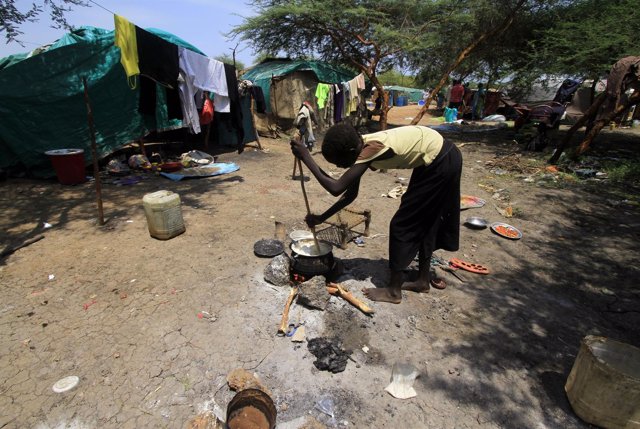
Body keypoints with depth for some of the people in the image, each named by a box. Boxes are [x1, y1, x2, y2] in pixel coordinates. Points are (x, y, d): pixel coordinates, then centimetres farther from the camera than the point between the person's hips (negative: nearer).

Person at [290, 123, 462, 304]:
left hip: (441, 162, -9)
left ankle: (394, 290, 9)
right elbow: (350, 194, 6)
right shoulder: (361, 147, -1)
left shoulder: (371, 149, -28)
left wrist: (306, 157, -29)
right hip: (439, 158, 9)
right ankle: (423, 280, 31)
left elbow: (336, 188, -35)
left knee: (401, 225, -4)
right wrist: (321, 217, 6)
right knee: (423, 221, 17)